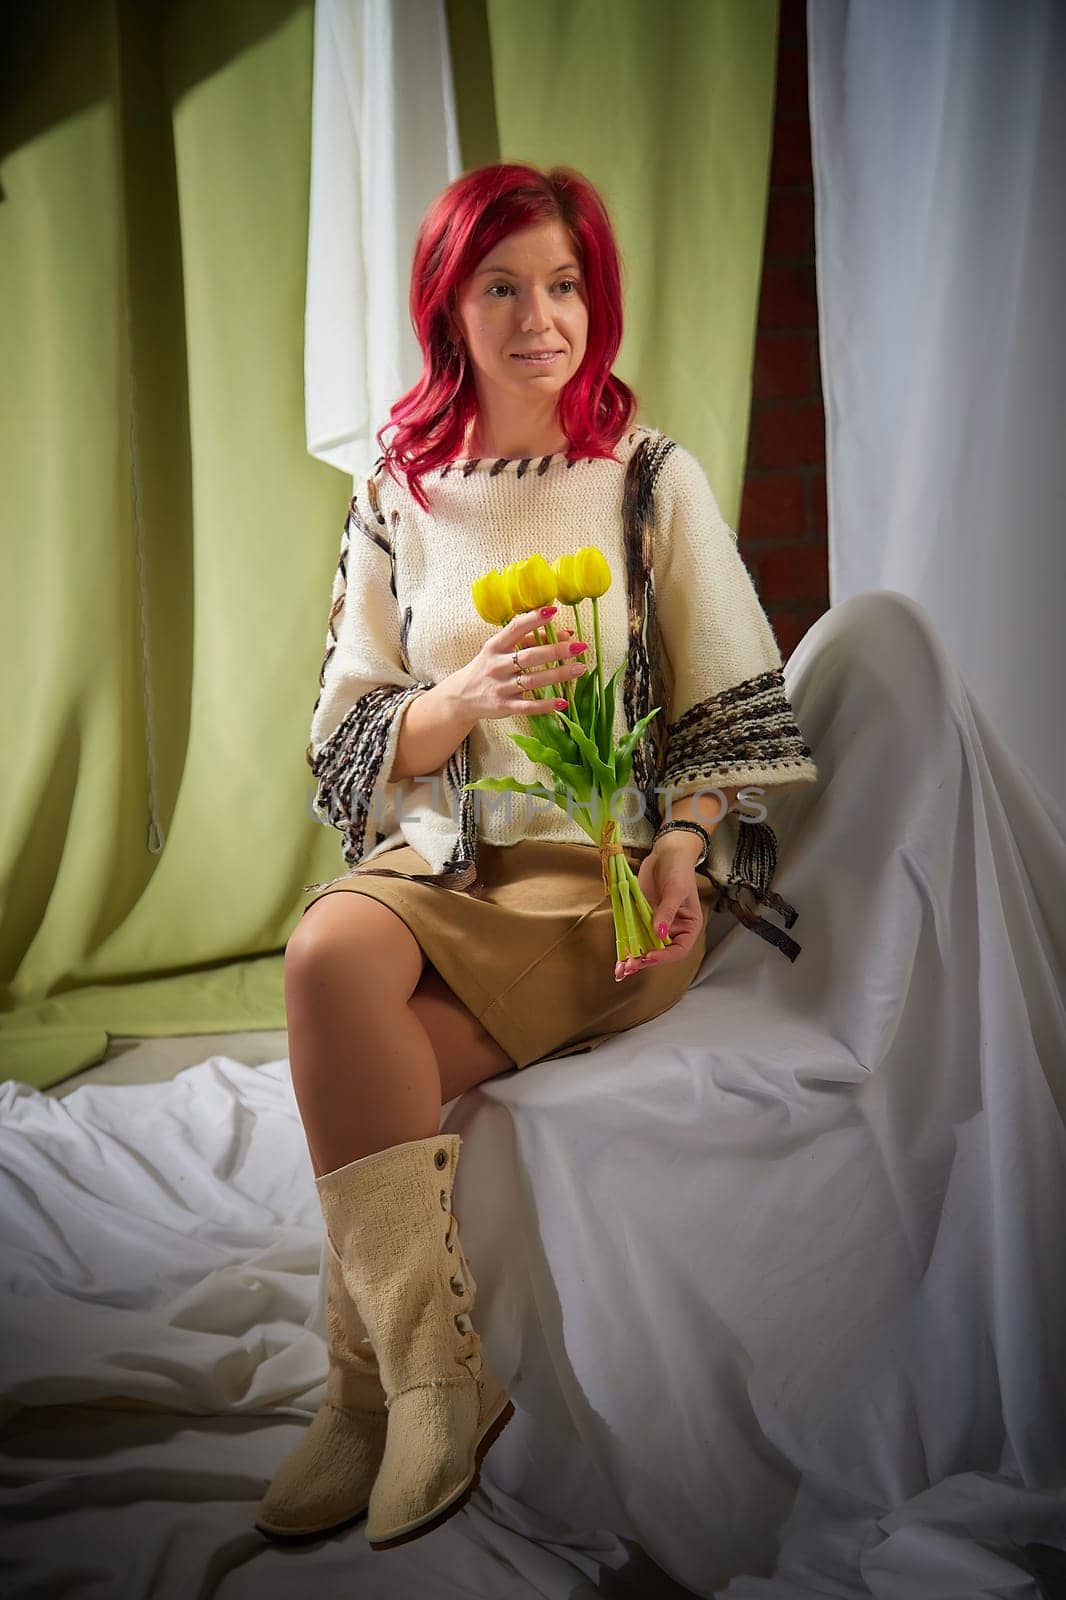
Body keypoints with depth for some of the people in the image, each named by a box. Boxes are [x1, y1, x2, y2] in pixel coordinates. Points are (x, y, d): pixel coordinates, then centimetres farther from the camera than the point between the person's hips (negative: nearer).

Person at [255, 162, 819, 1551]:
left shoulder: (653, 478, 6)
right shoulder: (397, 497, 11)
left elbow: (735, 710, 4)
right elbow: (344, 737, 6)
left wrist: (685, 843, -14)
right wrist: (467, 698, -14)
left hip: (615, 869, -3)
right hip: (440, 855, 3)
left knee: (363, 1067, -27)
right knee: (327, 953, -31)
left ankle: (377, 1388, -6)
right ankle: (435, 1380, -20)